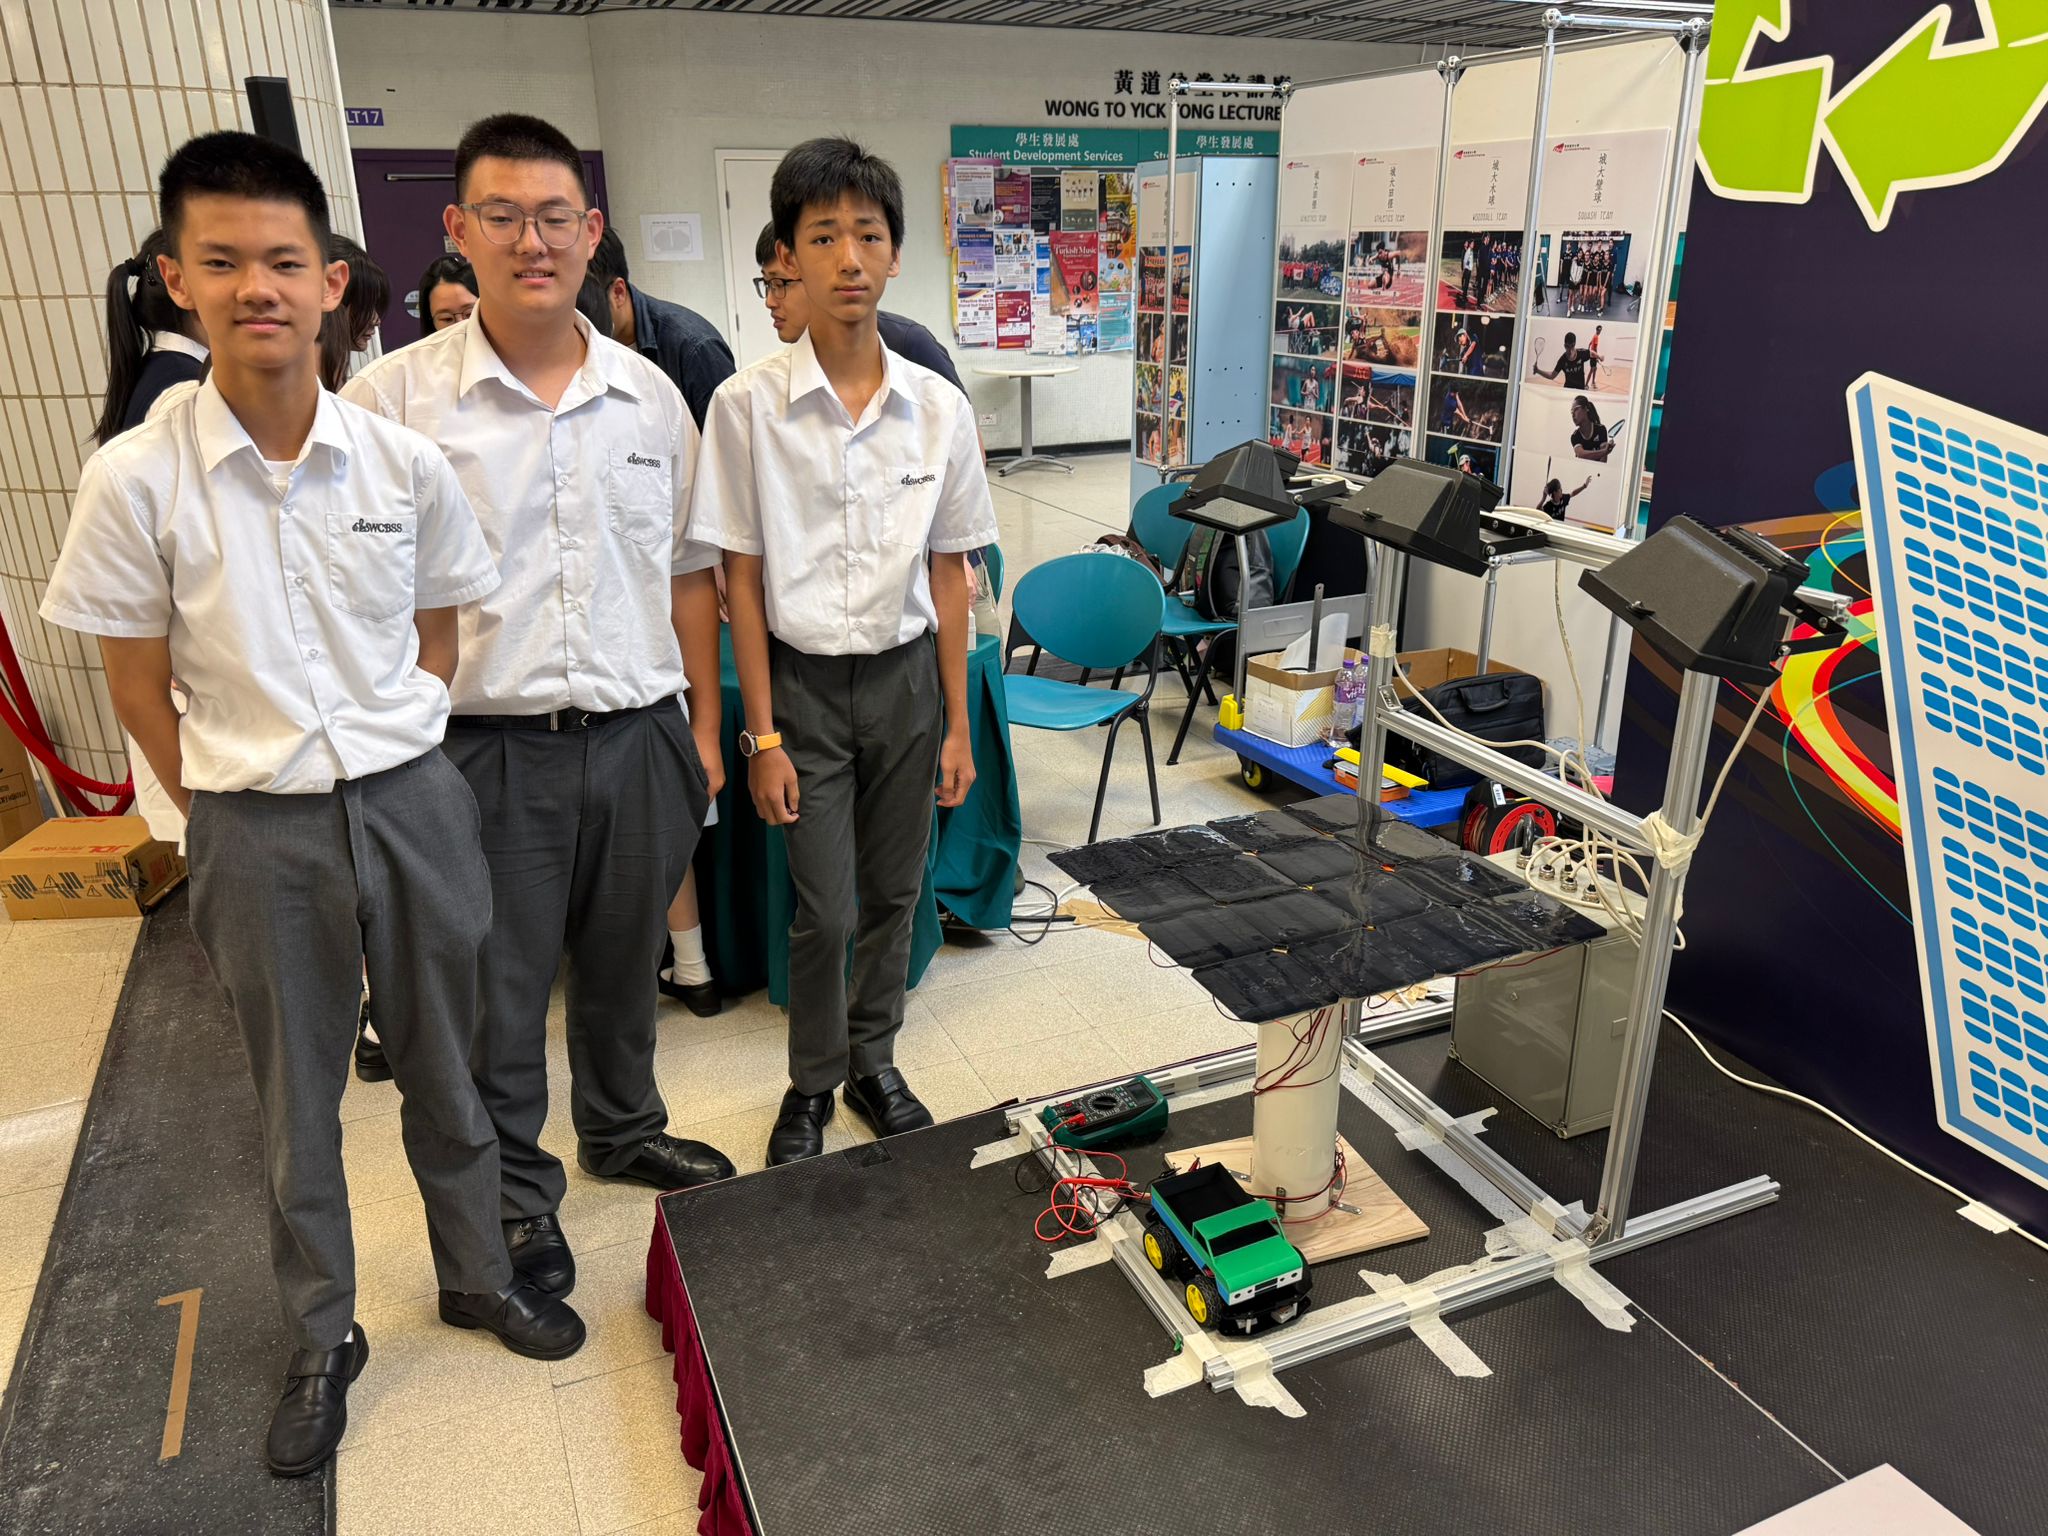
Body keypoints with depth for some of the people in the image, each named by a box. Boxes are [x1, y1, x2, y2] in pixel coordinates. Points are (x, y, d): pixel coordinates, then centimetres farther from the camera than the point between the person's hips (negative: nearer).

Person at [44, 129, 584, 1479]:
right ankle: (322, 1341, 34)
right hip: (257, 832, -1)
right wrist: (225, 811, -1)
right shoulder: (136, 479, -9)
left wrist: (399, 764, 4)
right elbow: (139, 684, -1)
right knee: (297, 1101, 15)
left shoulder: (407, 462, -4)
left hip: (413, 799, 1)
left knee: (446, 1065, 16)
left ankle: (479, 1274, 39)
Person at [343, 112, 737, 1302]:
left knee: (625, 964, 20)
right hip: (489, 746, -3)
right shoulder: (394, 398, -6)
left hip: (639, 735, 3)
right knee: (499, 993, 11)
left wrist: (705, 726, 9)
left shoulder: (651, 396, 5)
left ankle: (624, 1131, 44)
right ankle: (517, 1193, 33)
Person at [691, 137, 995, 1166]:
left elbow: (949, 574, 3)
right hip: (804, 683, -2)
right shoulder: (748, 404, -9)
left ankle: (872, 1063, 35)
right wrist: (763, 735, -7)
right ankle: (811, 1086, 27)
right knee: (823, 911, 3)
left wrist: (957, 724, 3)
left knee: (893, 895, 13)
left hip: (907, 676, 3)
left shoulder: (940, 408, -2)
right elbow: (741, 578, -6)